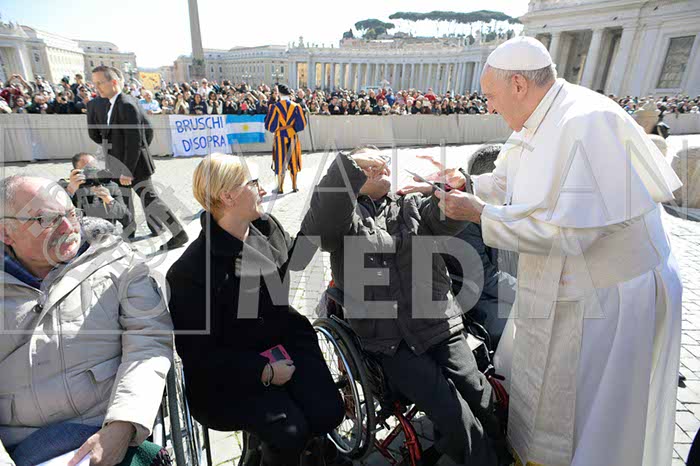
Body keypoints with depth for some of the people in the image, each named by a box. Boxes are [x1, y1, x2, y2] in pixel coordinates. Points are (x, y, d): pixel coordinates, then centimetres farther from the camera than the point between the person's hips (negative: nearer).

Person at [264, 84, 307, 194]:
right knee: (293, 162, 11)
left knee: (280, 162, 5)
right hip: (293, 138, 2)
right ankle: (294, 186, 15)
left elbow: (270, 125, -7)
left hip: (280, 138, -2)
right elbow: (302, 123, -3)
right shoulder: (296, 106, -3)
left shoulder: (275, 107, -8)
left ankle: (280, 188, 7)